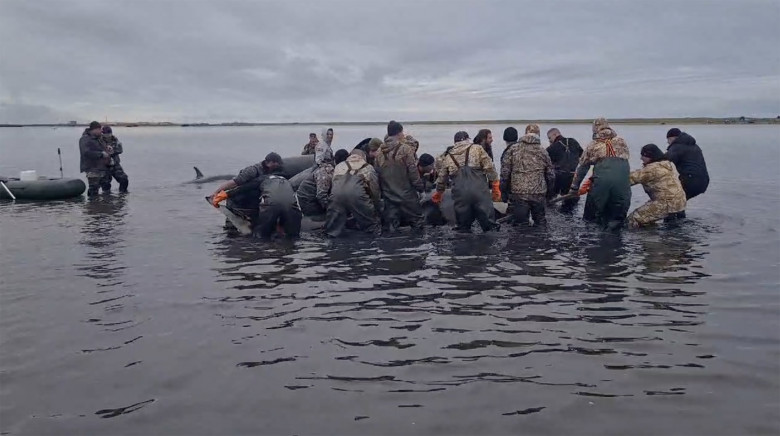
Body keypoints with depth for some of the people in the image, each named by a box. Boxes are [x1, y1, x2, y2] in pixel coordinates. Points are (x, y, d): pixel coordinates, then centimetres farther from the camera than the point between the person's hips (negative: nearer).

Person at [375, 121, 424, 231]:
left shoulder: (380, 151, 2)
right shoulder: (405, 148, -13)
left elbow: (377, 172, 6)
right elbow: (413, 171, -13)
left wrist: (381, 191, 15)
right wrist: (420, 187, -2)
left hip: (388, 194, 5)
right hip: (406, 194, -5)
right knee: (416, 221, 8)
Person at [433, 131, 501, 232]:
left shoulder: (448, 157, 20)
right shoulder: (477, 149, 12)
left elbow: (441, 179, 29)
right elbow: (490, 169, 3)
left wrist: (438, 194, 46)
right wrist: (496, 188, 8)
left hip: (460, 194, 2)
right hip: (479, 191, -2)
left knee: (463, 225, 13)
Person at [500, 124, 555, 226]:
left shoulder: (513, 149, 0)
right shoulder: (543, 152, 5)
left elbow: (505, 171, -2)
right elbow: (551, 175, 9)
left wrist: (504, 190, 7)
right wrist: (547, 191, 23)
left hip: (518, 193, -2)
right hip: (539, 195, 2)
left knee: (519, 224, 4)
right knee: (540, 222, 16)